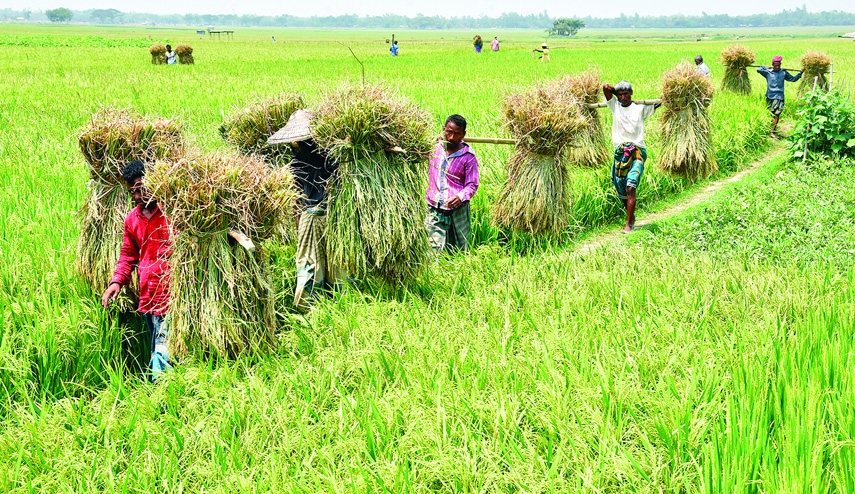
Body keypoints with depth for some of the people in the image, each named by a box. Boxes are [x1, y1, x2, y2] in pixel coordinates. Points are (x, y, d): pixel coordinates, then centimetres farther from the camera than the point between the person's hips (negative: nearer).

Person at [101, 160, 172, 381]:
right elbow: (128, 254, 23)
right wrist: (117, 281, 9)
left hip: (170, 294, -7)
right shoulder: (132, 218, 15)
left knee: (163, 354, -12)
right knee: (156, 352, 11)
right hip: (147, 296, 7)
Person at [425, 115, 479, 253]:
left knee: (459, 250, 6)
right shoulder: (435, 147, 4)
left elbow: (472, 184, -4)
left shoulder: (468, 157, -6)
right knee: (435, 250, -4)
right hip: (435, 210, 2)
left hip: (458, 210, -2)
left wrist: (461, 197, -23)